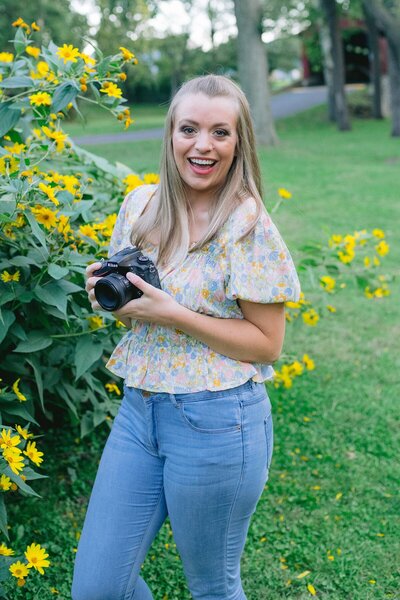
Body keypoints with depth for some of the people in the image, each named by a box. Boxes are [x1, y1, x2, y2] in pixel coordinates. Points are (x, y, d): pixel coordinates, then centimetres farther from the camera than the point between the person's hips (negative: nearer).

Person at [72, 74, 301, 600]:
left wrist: (172, 313, -20)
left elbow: (267, 343, -12)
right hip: (138, 408, 6)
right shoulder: (140, 206, 4)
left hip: (218, 420, -5)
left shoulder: (247, 225, -13)